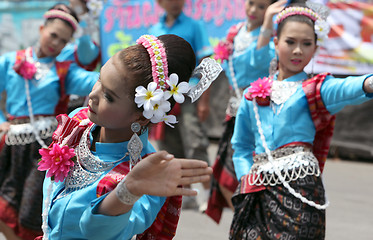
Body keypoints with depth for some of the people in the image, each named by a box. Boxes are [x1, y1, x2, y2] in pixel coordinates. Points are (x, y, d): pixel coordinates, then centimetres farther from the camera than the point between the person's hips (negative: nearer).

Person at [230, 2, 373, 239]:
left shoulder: (314, 90, 5)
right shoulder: (254, 94, 15)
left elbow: (343, 89, -20)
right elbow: (242, 145, 21)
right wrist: (247, 176, 3)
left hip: (300, 185, -3)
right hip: (258, 190, 3)